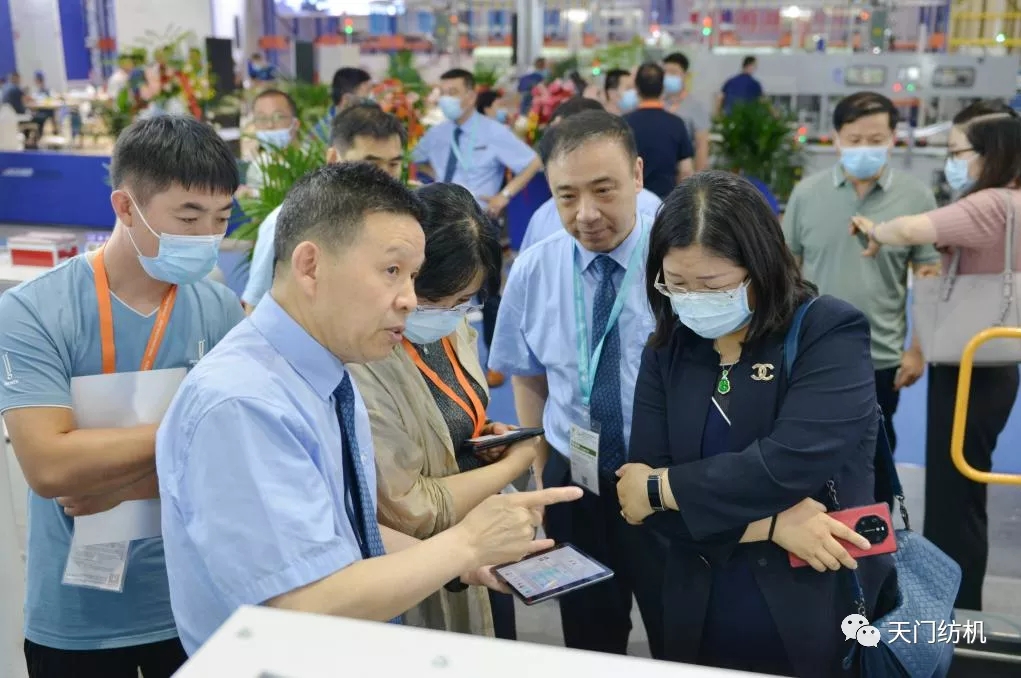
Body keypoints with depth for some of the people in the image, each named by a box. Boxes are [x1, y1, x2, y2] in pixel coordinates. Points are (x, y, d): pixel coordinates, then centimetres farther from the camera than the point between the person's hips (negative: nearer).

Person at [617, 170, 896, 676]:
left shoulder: (831, 332, -11)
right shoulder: (665, 351, 0)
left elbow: (791, 465, -24)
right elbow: (641, 488, -7)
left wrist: (660, 487, -14)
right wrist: (769, 524, -19)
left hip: (824, 621, -3)